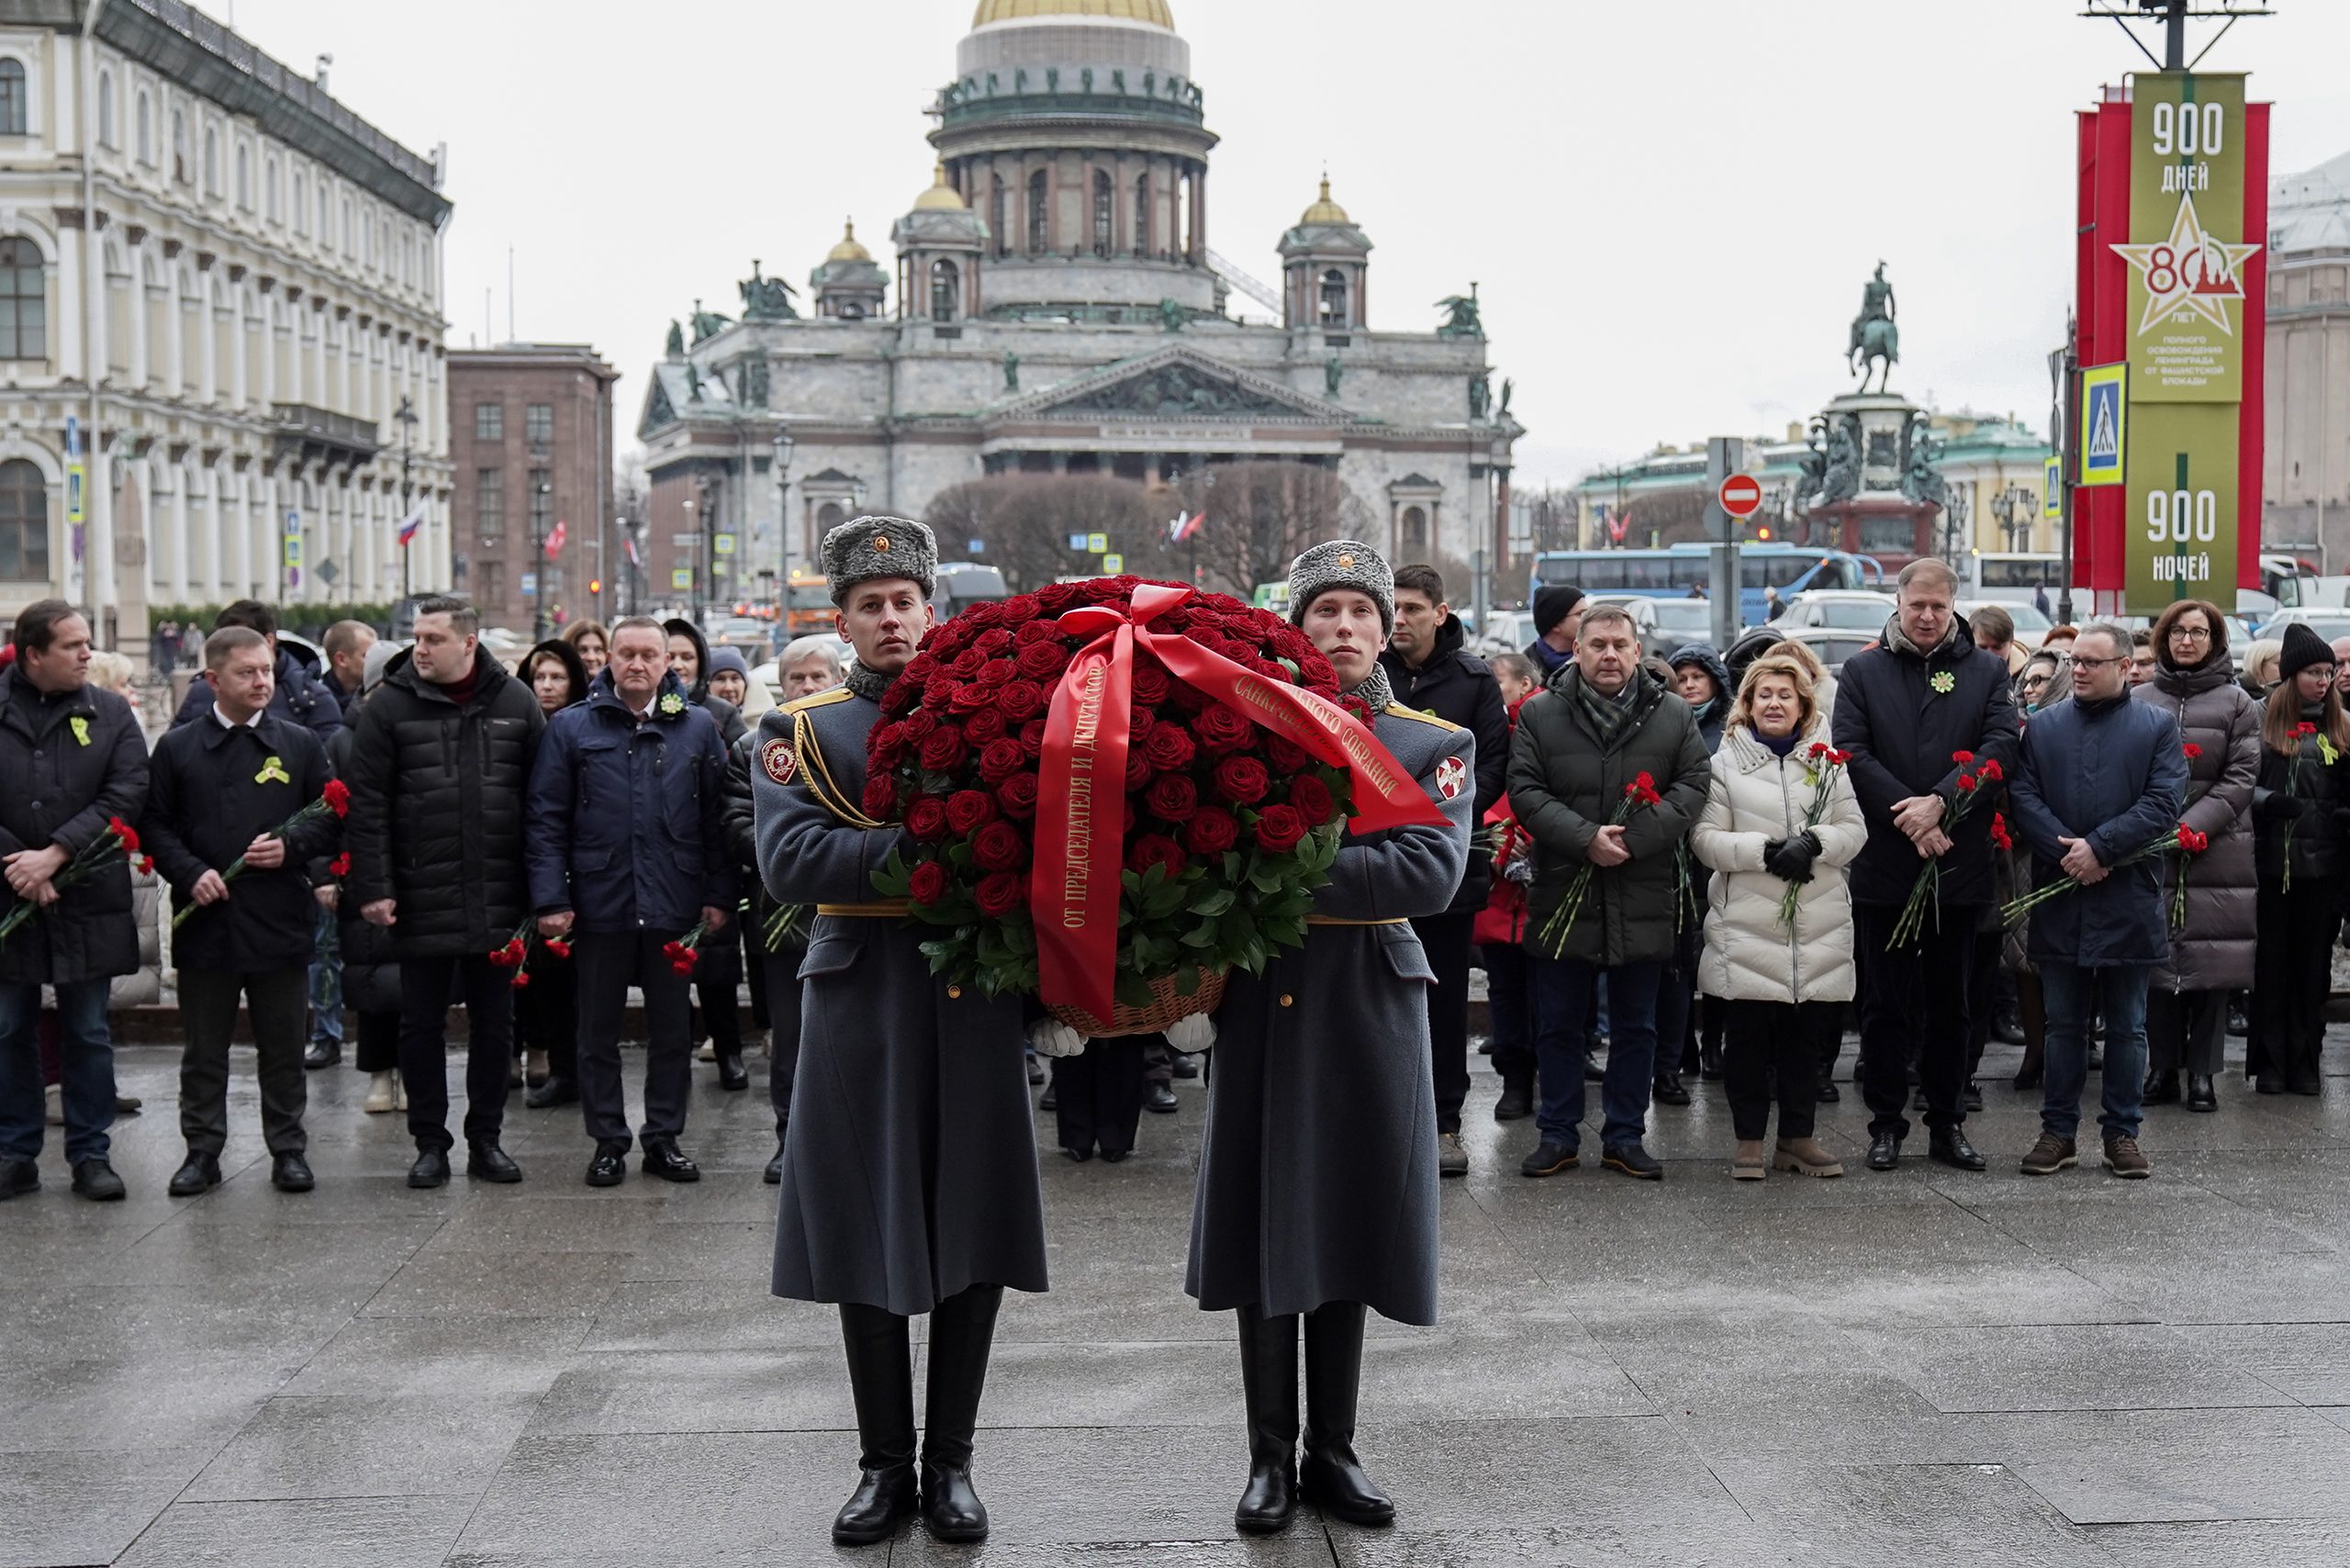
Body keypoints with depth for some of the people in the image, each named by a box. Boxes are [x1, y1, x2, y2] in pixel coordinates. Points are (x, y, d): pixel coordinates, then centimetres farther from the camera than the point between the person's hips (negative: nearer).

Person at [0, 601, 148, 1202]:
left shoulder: (110, 713, 3)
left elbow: (127, 794, -6)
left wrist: (55, 854, -14)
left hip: (88, 900, 0)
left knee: (89, 1035, 7)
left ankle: (91, 1155, 15)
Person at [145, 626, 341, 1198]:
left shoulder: (300, 744, 6)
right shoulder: (177, 748, 5)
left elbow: (333, 817, 7)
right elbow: (154, 824, 5)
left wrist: (291, 847, -9)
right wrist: (190, 872, -10)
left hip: (280, 919, 0)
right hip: (204, 919, 0)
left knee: (282, 1045, 7)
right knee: (204, 1048, 8)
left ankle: (288, 1149, 17)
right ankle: (202, 1150, 18)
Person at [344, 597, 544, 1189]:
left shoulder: (515, 702, 3)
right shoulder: (388, 706, -2)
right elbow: (366, 805, -4)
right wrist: (371, 888, -11)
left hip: (497, 901, 1)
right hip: (420, 901, -1)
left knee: (494, 1024, 10)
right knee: (421, 1024, 7)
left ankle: (486, 1139, 22)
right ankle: (430, 1143, 19)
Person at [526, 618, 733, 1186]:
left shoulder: (697, 728, 5)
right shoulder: (570, 728, 2)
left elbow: (717, 817, 6)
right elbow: (545, 819, 0)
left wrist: (718, 894, 1)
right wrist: (550, 899, -7)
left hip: (674, 907, 1)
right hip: (599, 904, -1)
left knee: (671, 1030, 9)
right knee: (599, 1031, 8)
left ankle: (665, 1138, 20)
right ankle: (607, 1141, 19)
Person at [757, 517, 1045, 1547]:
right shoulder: (800, 732, 5)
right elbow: (789, 862, -11)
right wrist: (925, 851, -20)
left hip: (975, 1002, 1)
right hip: (861, 1004, -1)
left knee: (974, 1237, 5)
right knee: (867, 1239, 4)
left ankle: (950, 1460, 17)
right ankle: (884, 1463, 18)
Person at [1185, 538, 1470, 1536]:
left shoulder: (1436, 746, 3)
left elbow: (1433, 871, -13)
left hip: (1371, 1006, 0)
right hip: (1266, 1003, 0)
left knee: (1347, 1228, 8)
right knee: (1262, 1228, 4)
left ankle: (1332, 1452, 21)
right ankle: (1270, 1455, 16)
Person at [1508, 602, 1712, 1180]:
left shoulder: (1674, 715, 5)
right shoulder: (1541, 714, 2)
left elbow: (1692, 787, -1)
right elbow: (1525, 791, -4)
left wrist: (1633, 839, -15)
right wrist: (1584, 839, -17)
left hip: (1644, 901, 1)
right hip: (1563, 898, -1)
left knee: (1636, 1028, 10)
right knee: (1557, 1026, 7)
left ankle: (1625, 1137, 21)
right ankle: (1557, 1136, 19)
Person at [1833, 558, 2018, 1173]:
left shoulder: (1986, 671, 6)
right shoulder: (1862, 671, 5)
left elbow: (2001, 746, -6)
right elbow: (1852, 752, -5)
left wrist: (1939, 802, -18)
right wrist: (1908, 816, -15)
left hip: (1958, 865, 1)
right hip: (1884, 864, -1)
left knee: (1950, 1003, 10)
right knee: (1885, 1002, 5)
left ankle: (1948, 1123, 19)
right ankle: (1886, 1124, 14)